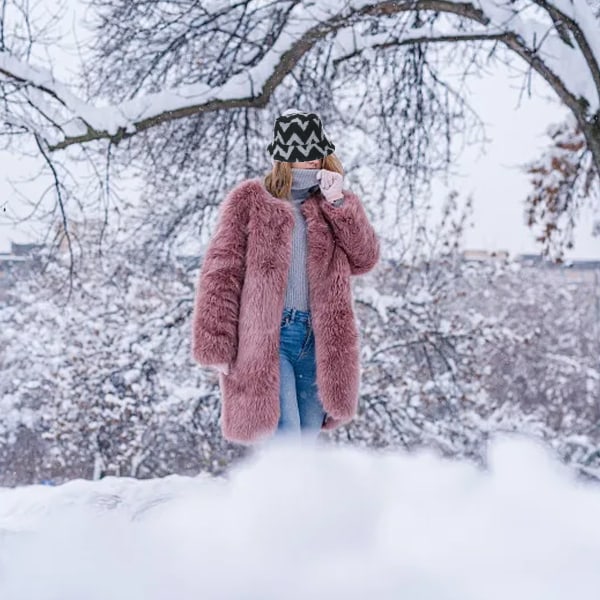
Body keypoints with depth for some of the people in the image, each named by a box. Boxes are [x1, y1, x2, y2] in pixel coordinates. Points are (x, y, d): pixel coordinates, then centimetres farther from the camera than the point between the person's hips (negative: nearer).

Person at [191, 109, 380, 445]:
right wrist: (216, 345, -10)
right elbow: (221, 273, -4)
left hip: (318, 341, 5)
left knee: (306, 442, 11)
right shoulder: (250, 201, 0)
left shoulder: (335, 205, 14)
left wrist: (339, 203, -9)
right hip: (264, 339, -5)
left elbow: (365, 259, 2)